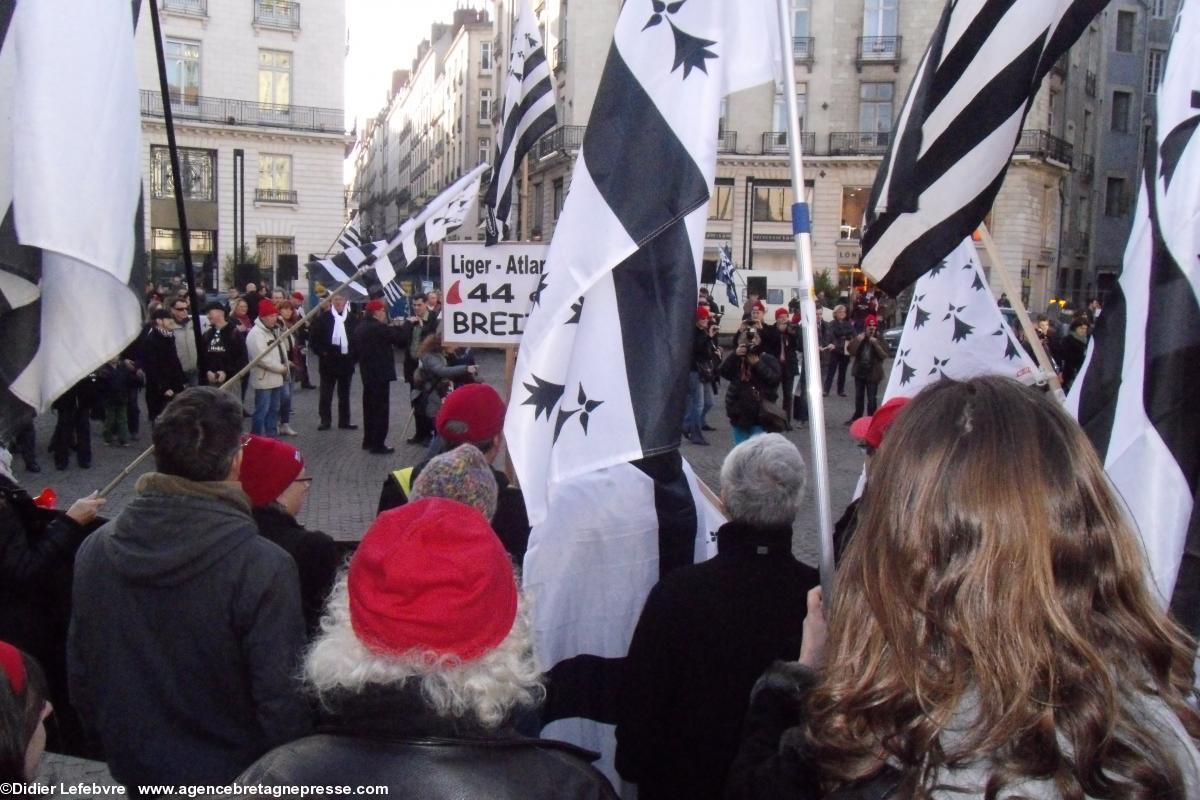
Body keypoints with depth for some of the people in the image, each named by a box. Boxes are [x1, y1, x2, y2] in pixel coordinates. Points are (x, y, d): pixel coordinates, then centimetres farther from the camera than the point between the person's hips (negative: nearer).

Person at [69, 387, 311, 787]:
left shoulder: (94, 550, -12)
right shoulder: (265, 568, -28)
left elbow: (79, 671, 0)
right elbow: (282, 699, -24)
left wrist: (111, 738, 16)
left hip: (135, 770, 4)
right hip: (230, 777, -4)